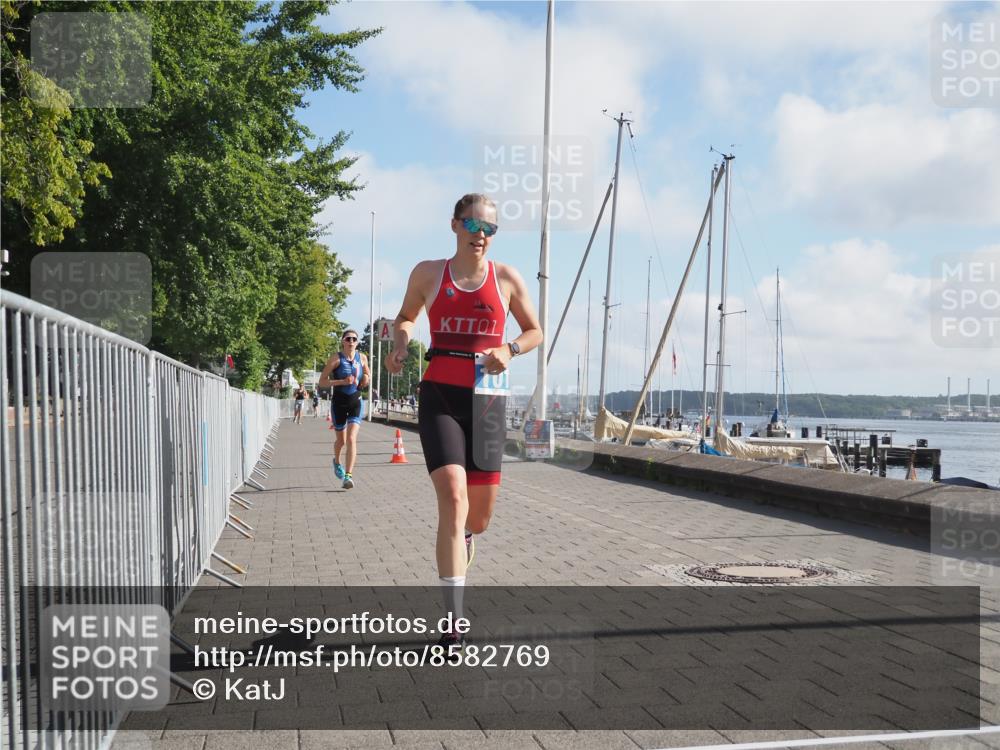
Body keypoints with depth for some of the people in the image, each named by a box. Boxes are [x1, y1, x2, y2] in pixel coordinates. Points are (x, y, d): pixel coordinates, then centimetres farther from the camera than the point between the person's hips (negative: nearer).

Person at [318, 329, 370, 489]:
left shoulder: (362, 358, 1)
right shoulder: (336, 359, -8)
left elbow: (367, 375, 19)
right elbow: (322, 382, -10)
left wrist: (366, 379, -5)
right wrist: (342, 381, -22)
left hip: (356, 402, 1)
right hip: (339, 402, -1)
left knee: (351, 439, -16)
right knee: (341, 440, 15)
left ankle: (348, 476, -17)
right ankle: (337, 461, 48)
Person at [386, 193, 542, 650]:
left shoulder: (506, 278, 5)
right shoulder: (428, 273, 5)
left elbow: (534, 331, 14)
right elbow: (406, 317, 21)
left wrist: (510, 350, -7)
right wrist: (399, 345, -1)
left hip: (486, 400, 2)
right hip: (439, 396, -2)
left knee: (480, 517, 8)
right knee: (453, 498, -20)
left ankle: (459, 554, 47)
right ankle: (453, 626, -17)